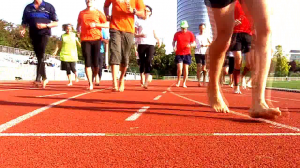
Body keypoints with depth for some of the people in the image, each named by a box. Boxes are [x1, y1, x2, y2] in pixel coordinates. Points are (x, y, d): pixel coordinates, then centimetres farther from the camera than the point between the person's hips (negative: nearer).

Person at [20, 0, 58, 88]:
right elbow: (24, 22, 18)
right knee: (39, 57, 6)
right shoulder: (28, 8, 14)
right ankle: (44, 78, 14)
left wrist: (45, 25, -13)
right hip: (33, 35, 4)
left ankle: (38, 78, -23)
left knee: (41, 55, -20)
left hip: (44, 33, -4)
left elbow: (56, 23, 4)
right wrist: (23, 29, -5)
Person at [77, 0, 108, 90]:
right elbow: (78, 24, 28)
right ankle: (90, 84, -6)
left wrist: (95, 24, -8)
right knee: (87, 62, -7)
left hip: (96, 39, -1)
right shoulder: (81, 13, 15)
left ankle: (94, 76, 30)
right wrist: (78, 30, 6)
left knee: (95, 62, 0)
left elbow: (107, 24, 4)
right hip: (85, 39, 2)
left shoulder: (98, 13, 8)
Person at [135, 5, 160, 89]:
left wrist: (158, 40, 2)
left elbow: (154, 33, 21)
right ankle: (142, 80, 18)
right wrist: (141, 35, -15)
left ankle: (146, 82, -23)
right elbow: (134, 34, 6)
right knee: (142, 62, 3)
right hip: (141, 44, -1)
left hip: (150, 44, 1)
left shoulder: (152, 22, 17)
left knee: (148, 61, -15)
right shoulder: (139, 21, 9)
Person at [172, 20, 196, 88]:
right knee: (179, 68, -11)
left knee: (186, 68, 2)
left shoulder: (190, 34, 3)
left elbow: (194, 44, 6)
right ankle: (178, 81, 13)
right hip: (179, 53, -1)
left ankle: (184, 83, 15)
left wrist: (190, 45, -15)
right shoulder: (177, 34, 4)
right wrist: (174, 47, -3)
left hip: (187, 54, 1)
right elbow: (174, 41, 17)